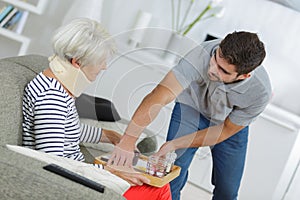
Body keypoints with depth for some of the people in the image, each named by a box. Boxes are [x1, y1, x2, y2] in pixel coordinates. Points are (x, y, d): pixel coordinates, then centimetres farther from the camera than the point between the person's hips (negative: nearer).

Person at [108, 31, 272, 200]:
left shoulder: (260, 91, -34)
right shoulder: (203, 54, -40)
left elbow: (226, 130, -21)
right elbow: (158, 97, -47)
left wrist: (175, 144, -25)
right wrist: (128, 141, -55)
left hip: (231, 122, 1)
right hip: (193, 106, -1)